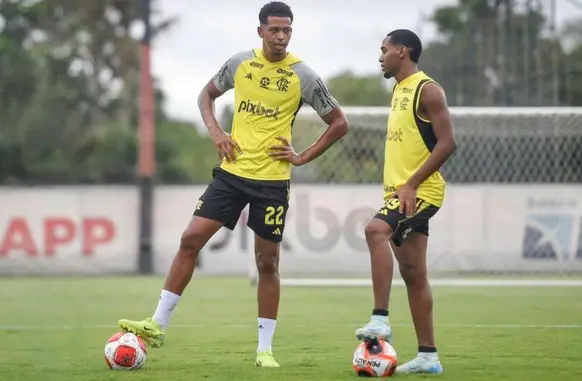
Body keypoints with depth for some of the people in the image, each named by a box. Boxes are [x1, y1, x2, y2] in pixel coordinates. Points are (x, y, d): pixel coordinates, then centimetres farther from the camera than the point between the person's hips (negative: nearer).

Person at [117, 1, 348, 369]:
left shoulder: (303, 76, -5)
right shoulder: (240, 63, 2)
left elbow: (339, 123, 3)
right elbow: (207, 94, 18)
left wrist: (304, 157, -4)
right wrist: (216, 131, 1)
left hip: (272, 180, -2)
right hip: (232, 172, 2)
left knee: (268, 262, 3)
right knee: (191, 239, -6)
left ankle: (265, 347, 12)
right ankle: (158, 324, 0)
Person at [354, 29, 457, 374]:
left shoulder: (427, 89, -11)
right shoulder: (400, 89, 17)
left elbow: (447, 142, -18)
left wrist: (411, 184, -21)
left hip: (421, 190, -10)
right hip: (400, 191, 10)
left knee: (376, 230, -31)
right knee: (413, 274, 8)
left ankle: (381, 320, -32)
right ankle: (428, 356, 11)